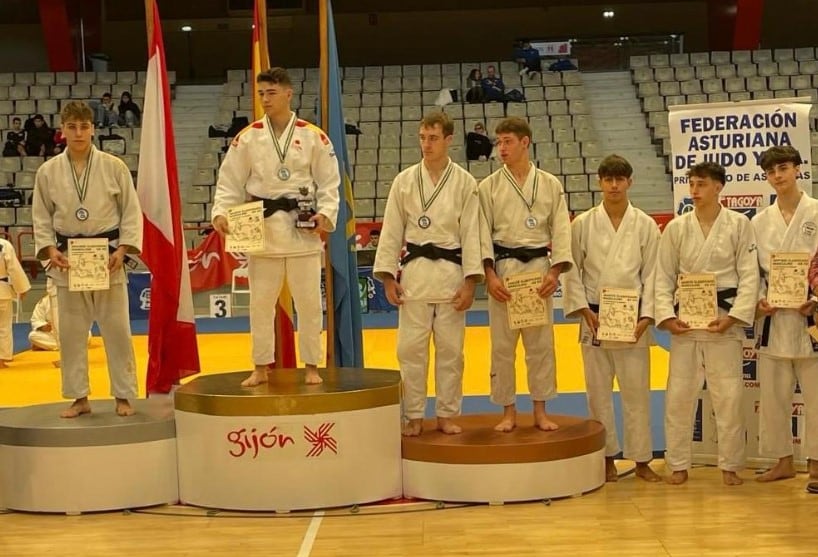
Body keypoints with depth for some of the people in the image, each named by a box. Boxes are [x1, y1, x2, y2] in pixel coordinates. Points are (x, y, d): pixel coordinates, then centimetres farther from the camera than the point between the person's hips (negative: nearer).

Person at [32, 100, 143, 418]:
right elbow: (41, 217, 6)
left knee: (117, 327, 2)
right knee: (71, 330, 6)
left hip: (107, 257, -2)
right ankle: (79, 398, 18)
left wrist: (122, 249, -10)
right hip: (66, 260, 2)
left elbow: (131, 212, 0)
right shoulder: (48, 171, 1)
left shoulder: (113, 166, -3)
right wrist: (50, 250, -8)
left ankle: (124, 396, 13)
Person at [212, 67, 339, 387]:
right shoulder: (248, 138, 2)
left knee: (309, 300, 4)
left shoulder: (313, 136, -1)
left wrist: (326, 214, -12)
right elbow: (230, 181, 3)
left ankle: (312, 367, 17)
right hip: (262, 227, 1)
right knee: (261, 301, 6)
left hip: (303, 228, -1)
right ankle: (261, 367, 19)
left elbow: (329, 182, 2)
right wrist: (221, 213, -12)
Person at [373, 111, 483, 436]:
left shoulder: (465, 183, 0)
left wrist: (470, 282, -7)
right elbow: (392, 231, 5)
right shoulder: (405, 181, 3)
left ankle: (447, 415, 17)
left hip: (451, 271, 0)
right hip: (414, 271, 1)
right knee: (411, 347, 1)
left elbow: (471, 234, -1)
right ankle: (414, 416, 12)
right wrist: (388, 277, 0)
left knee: (450, 349, 6)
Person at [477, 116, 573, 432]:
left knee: (541, 342, 5)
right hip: (503, 268, 0)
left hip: (539, 267, 1)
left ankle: (540, 411, 16)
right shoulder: (489, 187, 3)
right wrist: (490, 275, -11)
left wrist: (554, 272, -8)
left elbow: (561, 230, 3)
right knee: (502, 344, 2)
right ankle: (509, 412, 14)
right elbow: (483, 233, -1)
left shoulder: (550, 185, 4)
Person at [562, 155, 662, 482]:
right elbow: (572, 271, 2)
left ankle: (641, 460, 13)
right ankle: (607, 458, 17)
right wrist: (584, 310, -8)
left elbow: (652, 274, 0)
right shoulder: (583, 224, 1)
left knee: (636, 390, 2)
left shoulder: (645, 225, 1)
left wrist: (646, 317, -8)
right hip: (594, 317, 1)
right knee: (598, 390, 6)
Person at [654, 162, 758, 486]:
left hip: (724, 320, -2)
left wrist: (733, 317, -13)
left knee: (729, 395, 1)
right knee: (679, 393, 4)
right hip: (684, 321, 2)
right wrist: (667, 316, -8)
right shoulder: (676, 228, 3)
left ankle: (730, 465, 14)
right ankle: (678, 464, 16)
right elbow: (663, 277, 5)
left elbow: (749, 276, -3)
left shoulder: (738, 225, -2)